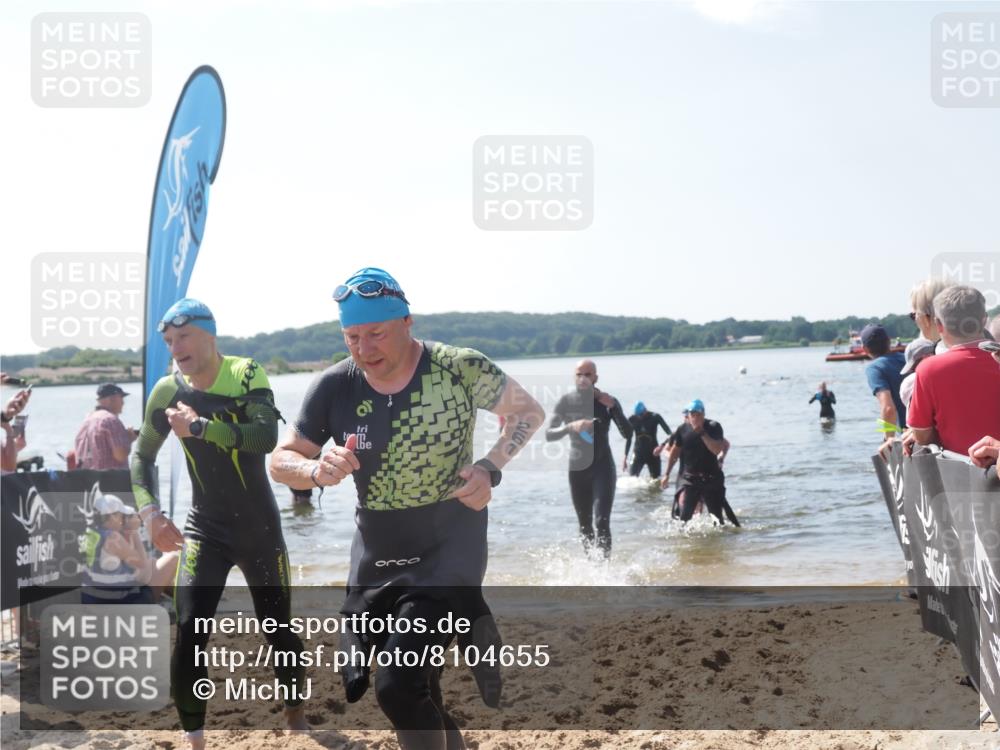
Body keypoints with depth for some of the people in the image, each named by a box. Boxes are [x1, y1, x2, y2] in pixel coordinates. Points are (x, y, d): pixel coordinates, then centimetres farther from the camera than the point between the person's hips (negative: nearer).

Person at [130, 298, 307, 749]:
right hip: (205, 529, 1)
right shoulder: (168, 391, -4)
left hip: (260, 526, -1)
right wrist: (149, 512, -8)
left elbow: (266, 437, -28)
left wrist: (200, 427, -33)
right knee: (188, 633, -13)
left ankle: (295, 712, 33)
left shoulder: (247, 376, -12)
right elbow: (142, 456, 5)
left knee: (278, 629, 8)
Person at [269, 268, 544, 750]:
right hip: (374, 557, 5)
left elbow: (528, 411, -1)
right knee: (356, 684, 11)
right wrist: (317, 470, -22)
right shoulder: (333, 388, -9)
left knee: (399, 684, -19)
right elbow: (281, 461, 0)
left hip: (449, 551, -5)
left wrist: (489, 468, -16)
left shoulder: (459, 369, -17)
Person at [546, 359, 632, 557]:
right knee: (585, 525, 11)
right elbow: (549, 434, -7)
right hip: (577, 468, 2)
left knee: (602, 521, -16)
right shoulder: (566, 402, -3)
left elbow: (628, 434, -10)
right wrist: (571, 427, -25)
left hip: (602, 466, -2)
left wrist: (613, 408, -23)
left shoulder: (607, 401, -5)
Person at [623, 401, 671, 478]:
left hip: (653, 453, -1)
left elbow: (670, 434, -13)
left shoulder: (655, 417, -9)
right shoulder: (632, 420, -4)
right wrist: (625, 458, 3)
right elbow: (628, 439, 5)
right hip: (638, 453, 1)